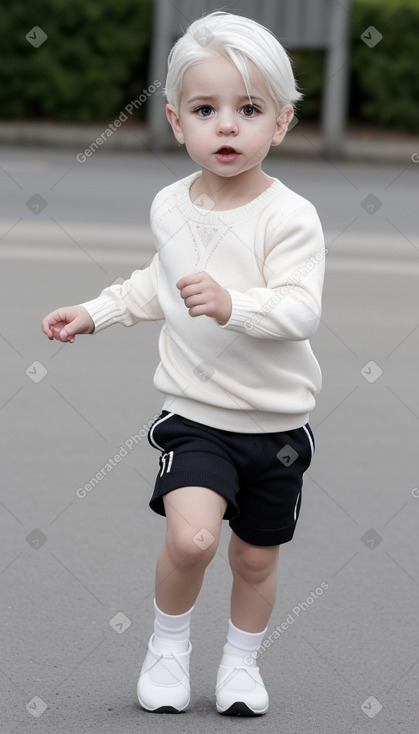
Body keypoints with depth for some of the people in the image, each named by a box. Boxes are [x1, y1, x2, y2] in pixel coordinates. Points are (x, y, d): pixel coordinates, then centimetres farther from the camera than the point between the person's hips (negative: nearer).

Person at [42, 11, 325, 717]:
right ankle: (168, 643, 7)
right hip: (195, 413, 1)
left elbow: (302, 309, -26)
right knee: (190, 536, -20)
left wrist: (233, 306, -40)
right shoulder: (170, 207, 0)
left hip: (274, 421, -1)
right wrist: (95, 312, 16)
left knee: (256, 556, 13)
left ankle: (241, 660, 39)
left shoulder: (288, 216, -15)